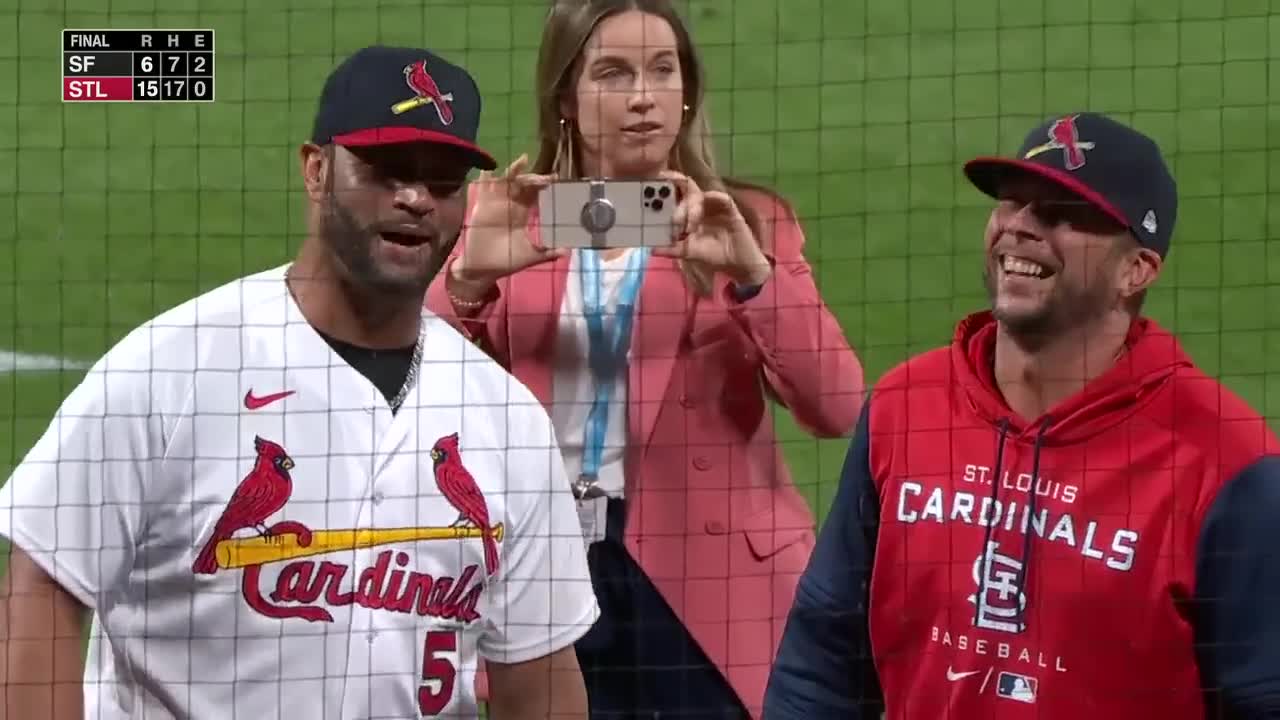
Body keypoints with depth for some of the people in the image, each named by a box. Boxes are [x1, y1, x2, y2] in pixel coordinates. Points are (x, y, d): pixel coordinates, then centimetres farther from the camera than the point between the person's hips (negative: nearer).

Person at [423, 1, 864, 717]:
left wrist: (752, 274, -18)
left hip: (708, 582, -1)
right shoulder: (506, 221, 8)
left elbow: (836, 409, -6)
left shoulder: (747, 222, 5)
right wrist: (469, 278, -16)